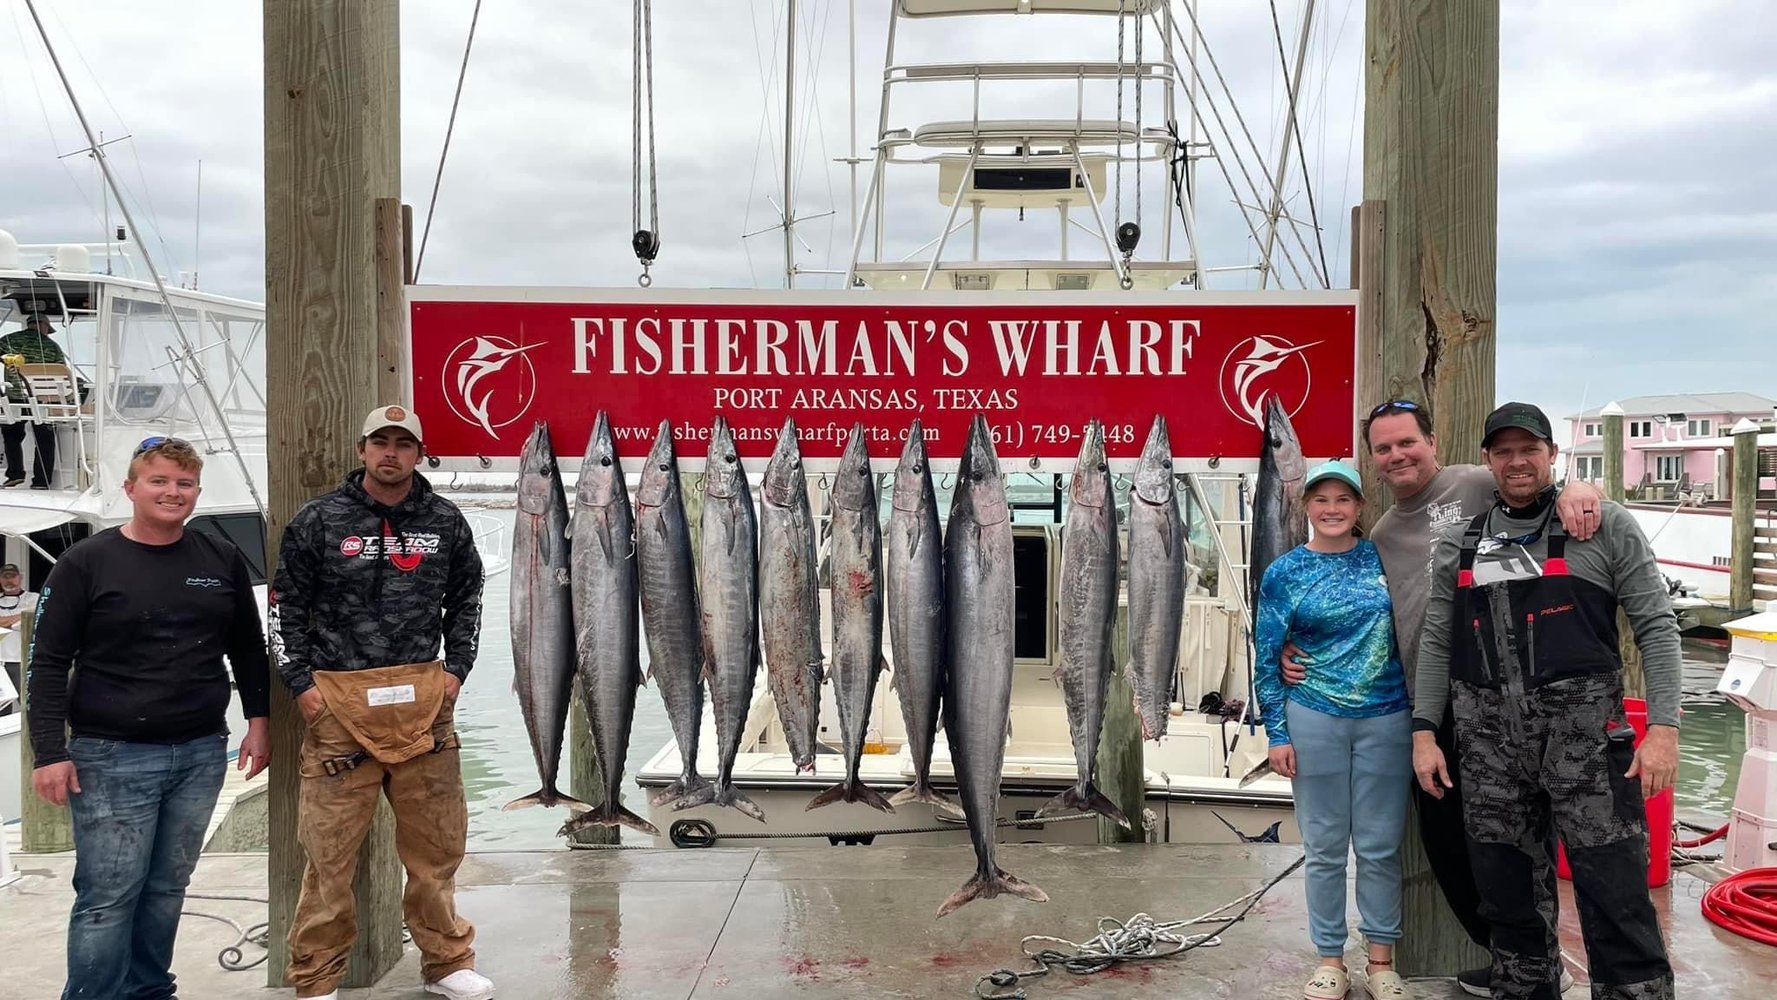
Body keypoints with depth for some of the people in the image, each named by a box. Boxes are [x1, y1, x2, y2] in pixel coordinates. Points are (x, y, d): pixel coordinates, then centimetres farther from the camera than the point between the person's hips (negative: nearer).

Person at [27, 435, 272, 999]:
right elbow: (48, 663, -3)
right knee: (108, 895, -2)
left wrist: (258, 719, 11)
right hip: (112, 758, -3)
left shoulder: (222, 560, 7)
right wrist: (49, 752, -8)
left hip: (202, 754, 4)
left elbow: (248, 648, 16)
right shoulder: (87, 563, -3)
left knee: (167, 887, 12)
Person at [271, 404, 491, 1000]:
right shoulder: (318, 521, 1)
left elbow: (466, 599, 17)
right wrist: (302, 685, -2)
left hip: (423, 700, 2)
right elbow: (286, 606, 5)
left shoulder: (446, 522, 8)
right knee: (330, 846, 1)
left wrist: (455, 671, 7)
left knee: (436, 839, 8)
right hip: (339, 701, -2)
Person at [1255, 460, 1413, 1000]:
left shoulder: (1383, 557, 3)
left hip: (1386, 720, 1)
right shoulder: (1284, 572, -1)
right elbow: (1267, 658, 0)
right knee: (1325, 848, 6)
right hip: (1314, 719, -1)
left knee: (1380, 847, 7)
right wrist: (1277, 733, -5)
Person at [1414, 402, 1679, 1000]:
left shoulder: (1607, 529, 3)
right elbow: (1436, 642, 14)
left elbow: (1656, 627, 0)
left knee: (1615, 896, -5)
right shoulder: (1458, 545, 13)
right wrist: (1424, 731, 7)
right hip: (1489, 739, 4)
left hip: (1584, 731, -3)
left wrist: (1663, 725, -9)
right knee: (1507, 894, 11)